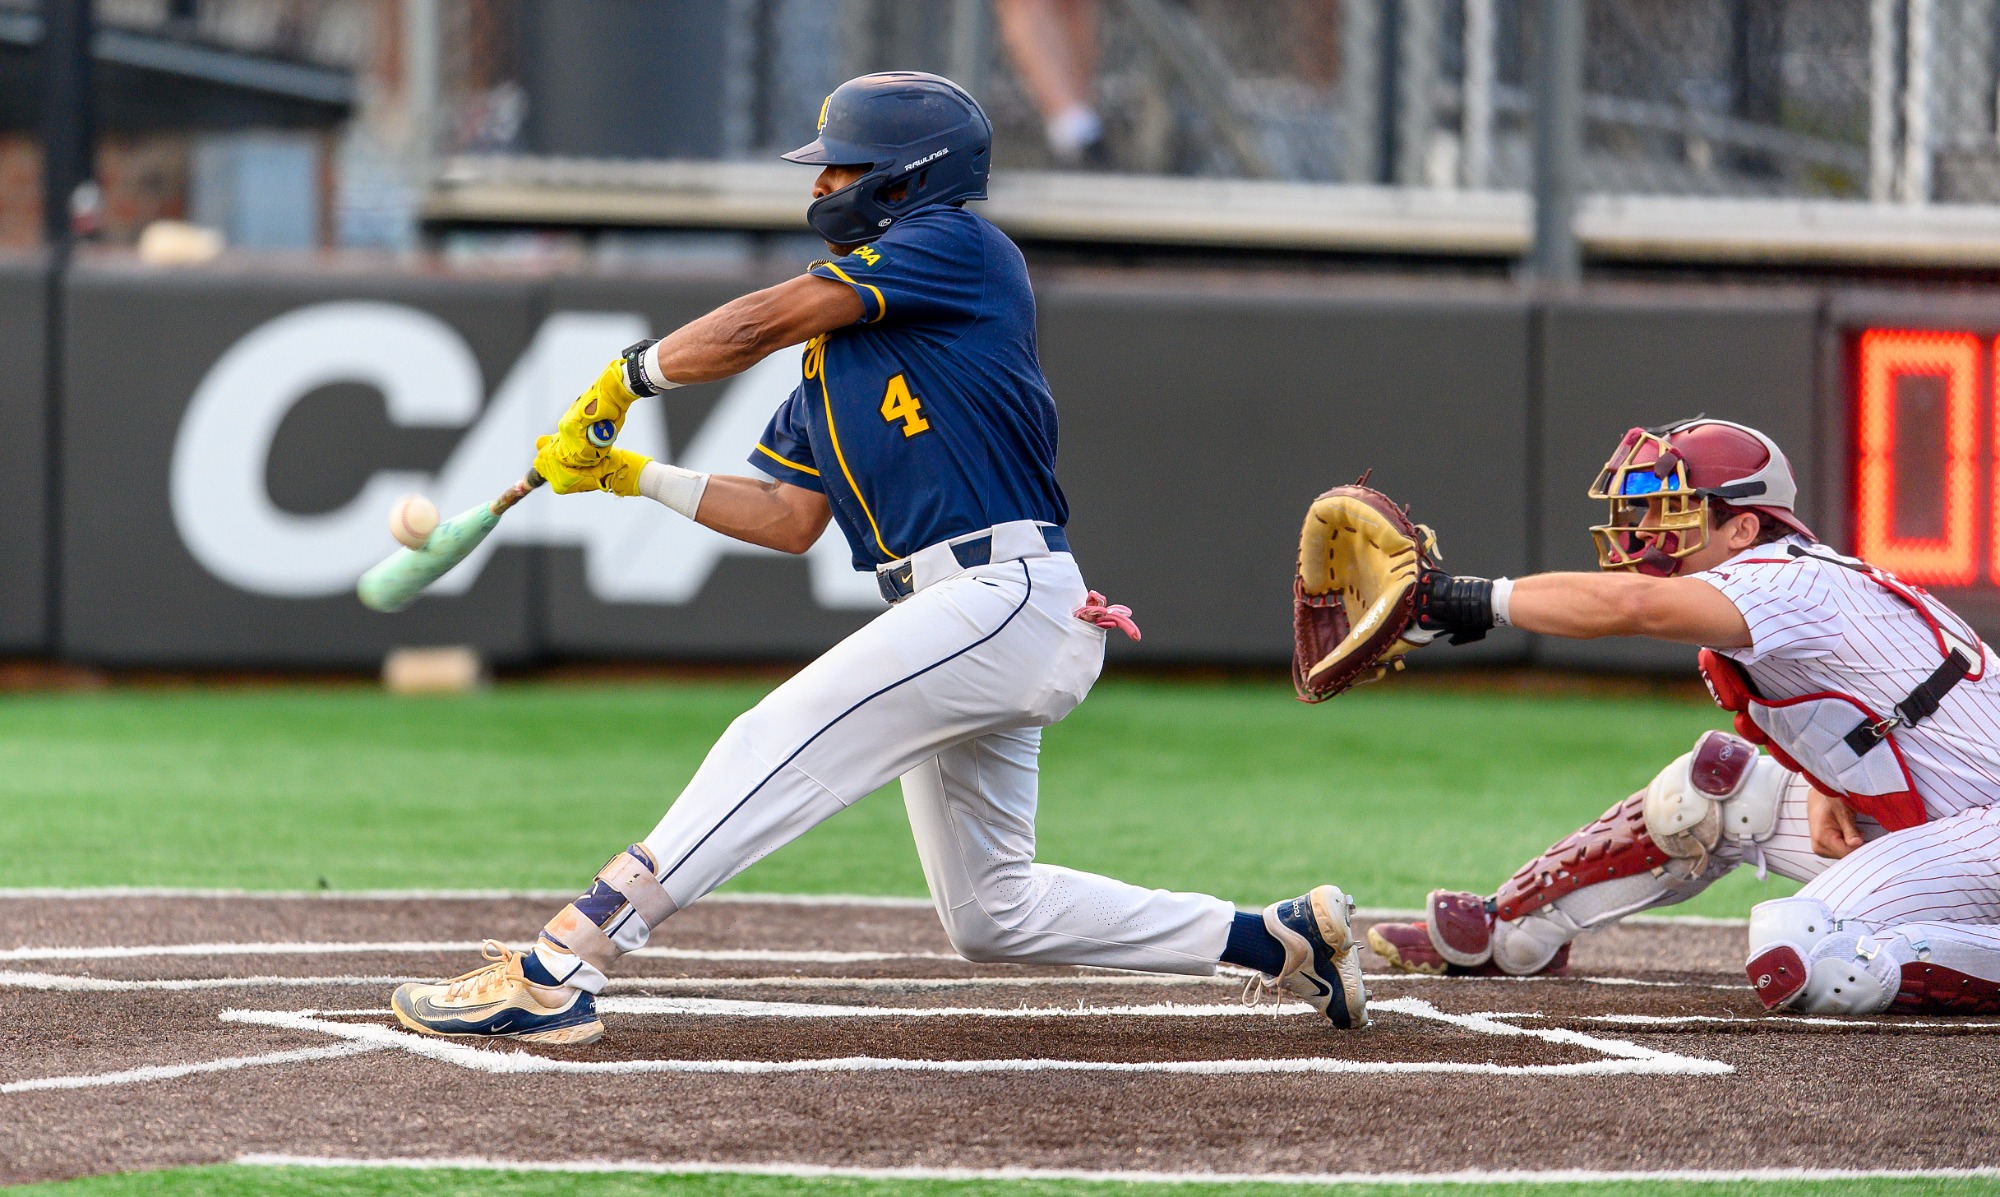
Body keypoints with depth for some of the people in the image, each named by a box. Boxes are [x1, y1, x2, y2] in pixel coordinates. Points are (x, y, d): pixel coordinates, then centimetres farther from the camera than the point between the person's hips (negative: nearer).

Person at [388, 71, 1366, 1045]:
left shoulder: (959, 248, -5)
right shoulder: (835, 344, 22)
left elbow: (760, 324, -11)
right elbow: (792, 519, 19)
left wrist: (627, 377, 2)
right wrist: (634, 478, 12)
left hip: (1005, 595, -10)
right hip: (959, 625, 10)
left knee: (776, 742, -20)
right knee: (990, 916, 14)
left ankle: (553, 975, -27)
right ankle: (1279, 940, 22)